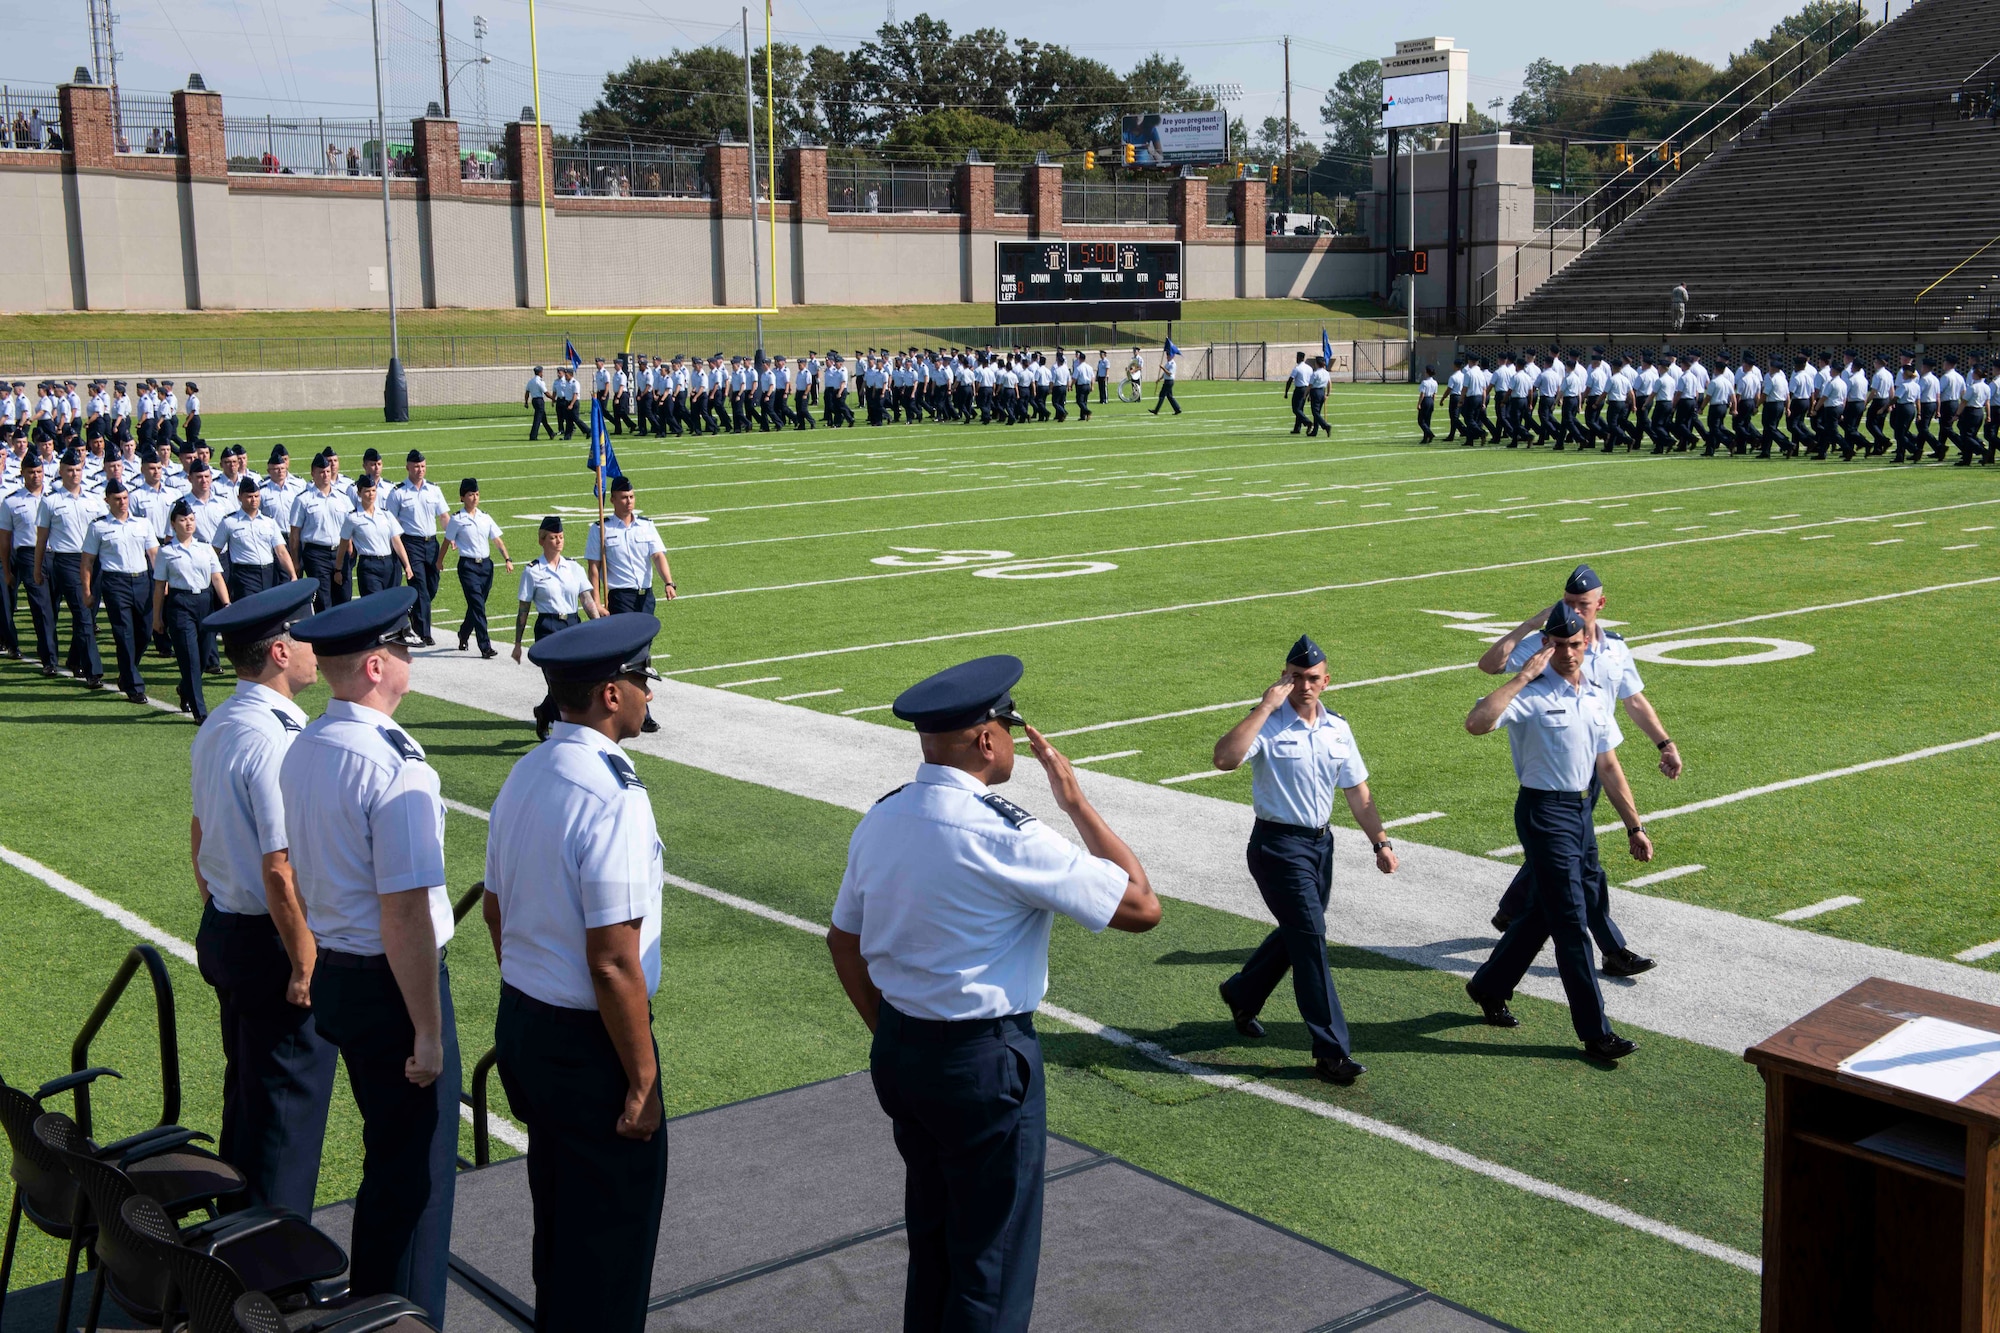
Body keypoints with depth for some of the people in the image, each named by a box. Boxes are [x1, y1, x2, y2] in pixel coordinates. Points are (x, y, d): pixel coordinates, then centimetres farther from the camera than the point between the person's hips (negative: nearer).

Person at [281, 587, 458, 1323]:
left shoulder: (301, 751, 3)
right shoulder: (395, 769, -24)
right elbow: (405, 915, -25)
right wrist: (428, 1029, -19)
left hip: (328, 973, 9)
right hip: (389, 983, -9)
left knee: (387, 1147, 25)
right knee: (415, 1170, 6)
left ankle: (369, 1300, 40)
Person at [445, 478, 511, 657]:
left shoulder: (485, 518, 9)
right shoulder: (457, 520, -3)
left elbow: (497, 540, 9)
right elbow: (448, 541, 3)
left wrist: (507, 559, 0)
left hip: (486, 564, 5)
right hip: (468, 566, -5)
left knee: (476, 604, 13)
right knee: (477, 605, -12)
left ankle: (464, 634, 39)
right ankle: (485, 647, -13)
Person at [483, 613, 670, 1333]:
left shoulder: (524, 775, 3)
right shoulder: (614, 798, -24)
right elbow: (613, 962, -24)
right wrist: (643, 1077, -16)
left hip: (520, 1022, 9)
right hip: (588, 1040, -9)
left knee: (559, 1208, 25)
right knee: (615, 1226, 6)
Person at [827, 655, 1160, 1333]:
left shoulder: (880, 820, 0)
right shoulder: (1005, 836, -23)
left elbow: (843, 941, 12)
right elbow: (1141, 905, -17)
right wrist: (1076, 802, -9)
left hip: (897, 1051, 8)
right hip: (985, 1063, -8)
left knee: (931, 1234, 25)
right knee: (992, 1261, 7)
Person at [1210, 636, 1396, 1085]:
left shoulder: (1338, 728, 7)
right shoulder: (1268, 723, -13)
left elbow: (1357, 791, 15)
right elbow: (1225, 758, -32)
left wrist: (1380, 842, 10)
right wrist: (1266, 706, -28)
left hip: (1320, 843, 7)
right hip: (1279, 845, -7)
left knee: (1297, 933, 19)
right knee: (1310, 941, -9)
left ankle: (1242, 993, 44)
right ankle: (1331, 1051, -4)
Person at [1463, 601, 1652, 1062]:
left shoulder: (1597, 694, 9)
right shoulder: (1531, 693, -14)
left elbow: (1608, 765, 16)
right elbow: (1476, 722, -33)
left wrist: (1633, 825, 15)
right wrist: (1524, 676, -29)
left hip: (1581, 809, 8)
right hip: (1544, 812, -8)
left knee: (1546, 912, 17)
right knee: (1570, 923, -5)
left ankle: (1489, 987, 35)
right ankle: (1595, 1031, 1)